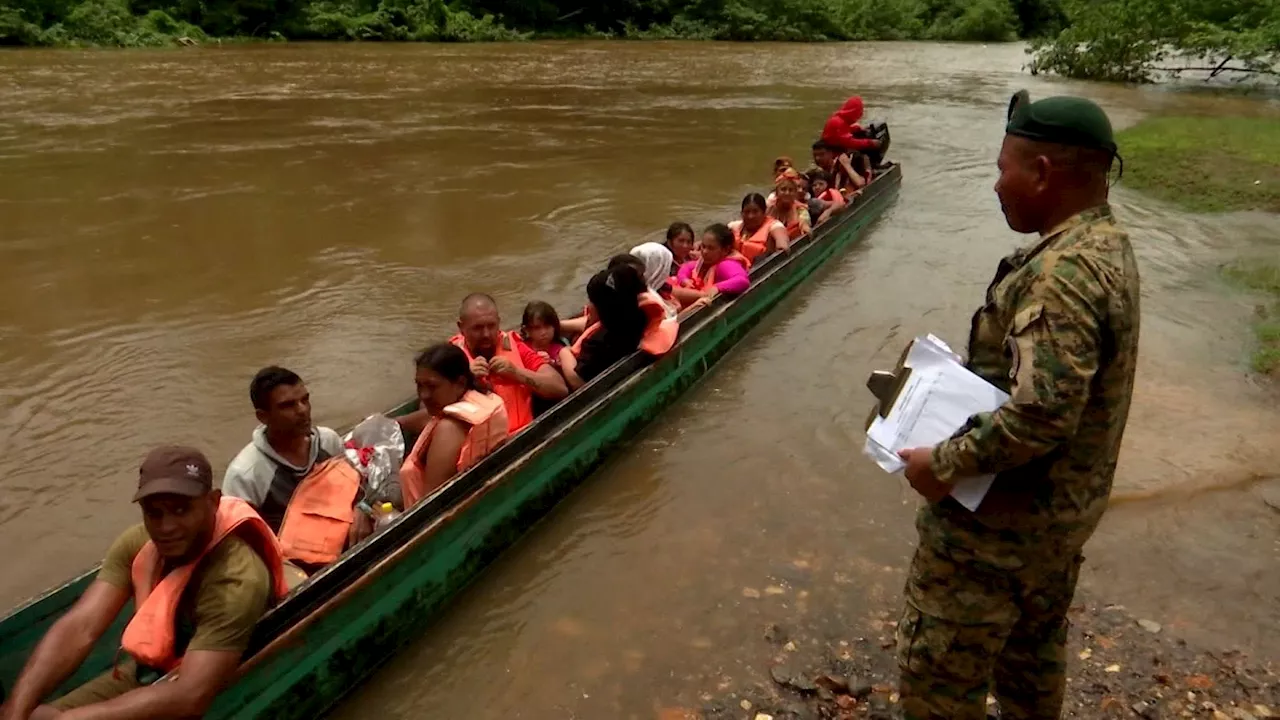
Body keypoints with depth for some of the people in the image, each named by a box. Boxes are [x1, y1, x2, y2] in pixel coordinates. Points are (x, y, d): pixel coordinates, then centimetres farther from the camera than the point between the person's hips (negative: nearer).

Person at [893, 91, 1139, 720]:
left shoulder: (1063, 274, -28)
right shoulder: (1106, 245, 6)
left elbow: (1040, 414, -34)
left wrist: (946, 463, -23)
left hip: (1003, 519, -10)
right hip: (1064, 505, 10)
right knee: (1033, 650, 27)